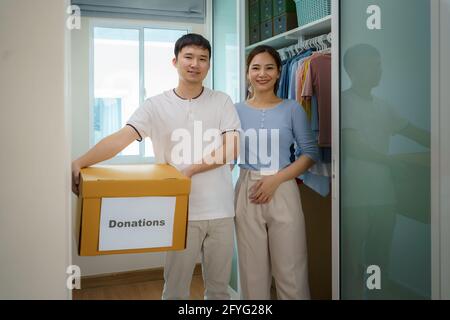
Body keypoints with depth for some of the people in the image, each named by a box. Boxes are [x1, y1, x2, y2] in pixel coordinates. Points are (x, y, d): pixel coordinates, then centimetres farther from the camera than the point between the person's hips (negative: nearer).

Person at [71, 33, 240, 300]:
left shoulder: (222, 102, 3)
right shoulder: (156, 106, 0)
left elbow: (232, 149, -6)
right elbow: (122, 138, -12)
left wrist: (190, 170, -15)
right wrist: (81, 163, -26)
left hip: (220, 209, 1)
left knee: (219, 286, 15)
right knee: (176, 288, 9)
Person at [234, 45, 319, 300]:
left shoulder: (292, 109, 1)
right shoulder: (237, 111, 6)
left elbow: (311, 153, -1)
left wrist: (276, 179, -12)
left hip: (283, 192, -2)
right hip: (247, 194, 2)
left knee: (290, 272, 4)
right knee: (253, 272, 11)